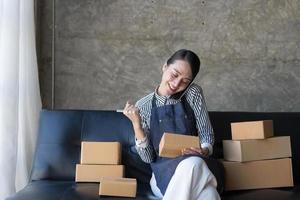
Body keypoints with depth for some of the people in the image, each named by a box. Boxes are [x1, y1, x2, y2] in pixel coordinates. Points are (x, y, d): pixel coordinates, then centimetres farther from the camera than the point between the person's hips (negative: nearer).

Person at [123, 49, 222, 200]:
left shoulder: (193, 93, 4)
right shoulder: (143, 106, 2)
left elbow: (207, 136, 4)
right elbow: (148, 157, -1)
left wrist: (203, 151, -18)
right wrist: (136, 124, -13)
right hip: (162, 173, 0)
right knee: (192, 164, -37)